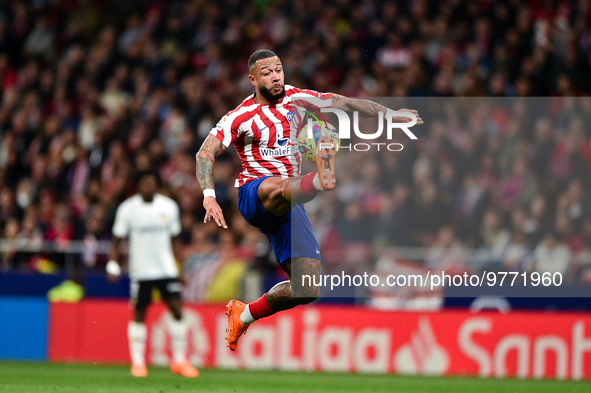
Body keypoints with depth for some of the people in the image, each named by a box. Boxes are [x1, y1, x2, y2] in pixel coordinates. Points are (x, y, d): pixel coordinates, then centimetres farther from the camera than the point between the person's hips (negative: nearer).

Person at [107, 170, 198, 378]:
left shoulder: (169, 207, 3)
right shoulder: (128, 209, -4)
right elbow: (116, 241, 2)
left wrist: (179, 267, 10)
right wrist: (112, 265, -9)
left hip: (166, 269, 2)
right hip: (141, 271, -2)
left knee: (177, 310, -7)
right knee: (139, 314, 2)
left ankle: (179, 361, 2)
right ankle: (138, 362, 12)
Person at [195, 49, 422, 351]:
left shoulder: (296, 99, 9)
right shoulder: (241, 117, -3)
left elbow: (344, 103, 11)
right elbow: (206, 153, -9)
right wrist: (209, 196, -25)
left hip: (286, 206, 5)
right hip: (253, 194, -5)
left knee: (308, 288, -5)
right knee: (277, 187, -43)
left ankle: (245, 314, 13)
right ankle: (323, 178, -74)